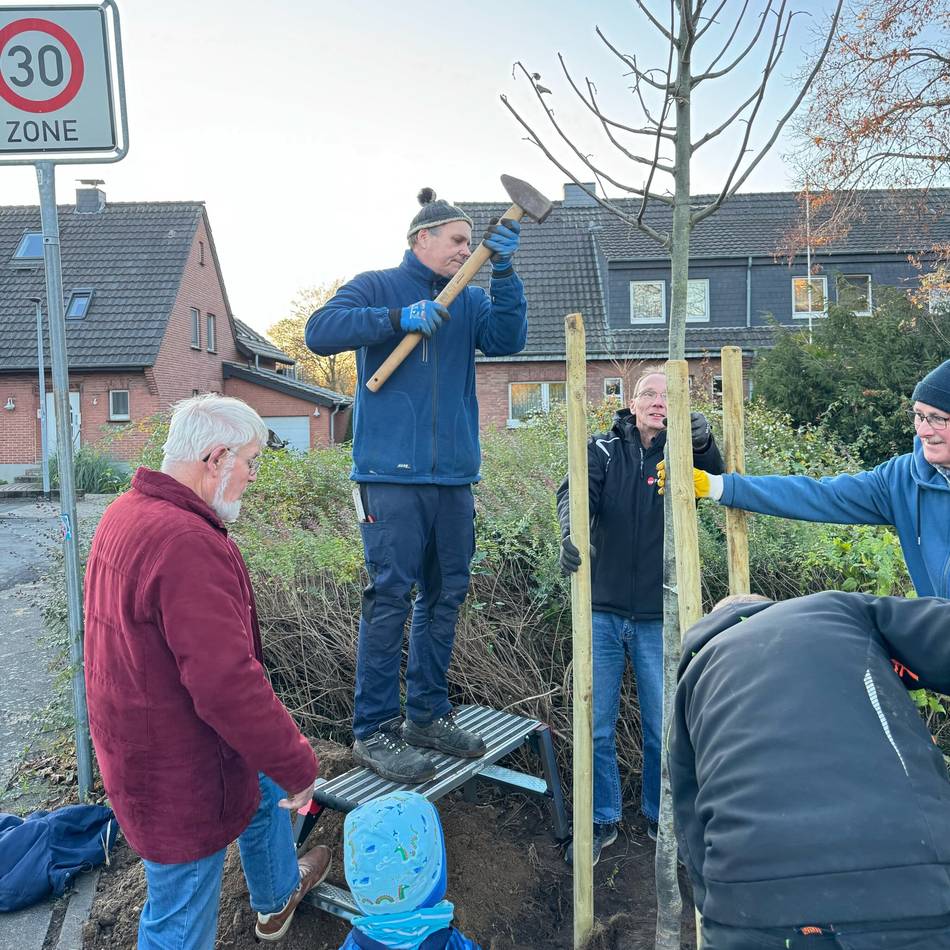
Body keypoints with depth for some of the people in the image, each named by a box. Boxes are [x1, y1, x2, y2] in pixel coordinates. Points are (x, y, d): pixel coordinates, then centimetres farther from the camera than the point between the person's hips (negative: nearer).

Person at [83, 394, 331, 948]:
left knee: (267, 789, 31)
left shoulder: (128, 513, 1)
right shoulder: (188, 543, -32)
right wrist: (297, 765, -19)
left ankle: (278, 896, 55)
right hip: (179, 773, -10)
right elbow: (228, 684, -34)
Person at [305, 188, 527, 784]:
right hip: (391, 473, -5)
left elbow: (508, 340, -1)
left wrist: (504, 272, -12)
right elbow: (319, 332, -10)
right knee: (390, 598, -6)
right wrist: (398, 318, -18)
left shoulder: (468, 301, 17)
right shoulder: (377, 288, 5)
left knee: (446, 596, 10)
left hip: (454, 475, 6)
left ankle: (427, 714, 25)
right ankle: (374, 730, 7)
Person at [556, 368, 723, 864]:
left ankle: (661, 816, 34)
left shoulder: (681, 453, 2)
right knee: (597, 725, 8)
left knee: (663, 725, 11)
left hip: (658, 618, 0)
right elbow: (576, 491, -15)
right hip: (603, 612, 0)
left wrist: (704, 443, -38)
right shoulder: (603, 449, 1)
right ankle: (601, 821, 27)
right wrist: (571, 530, -37)